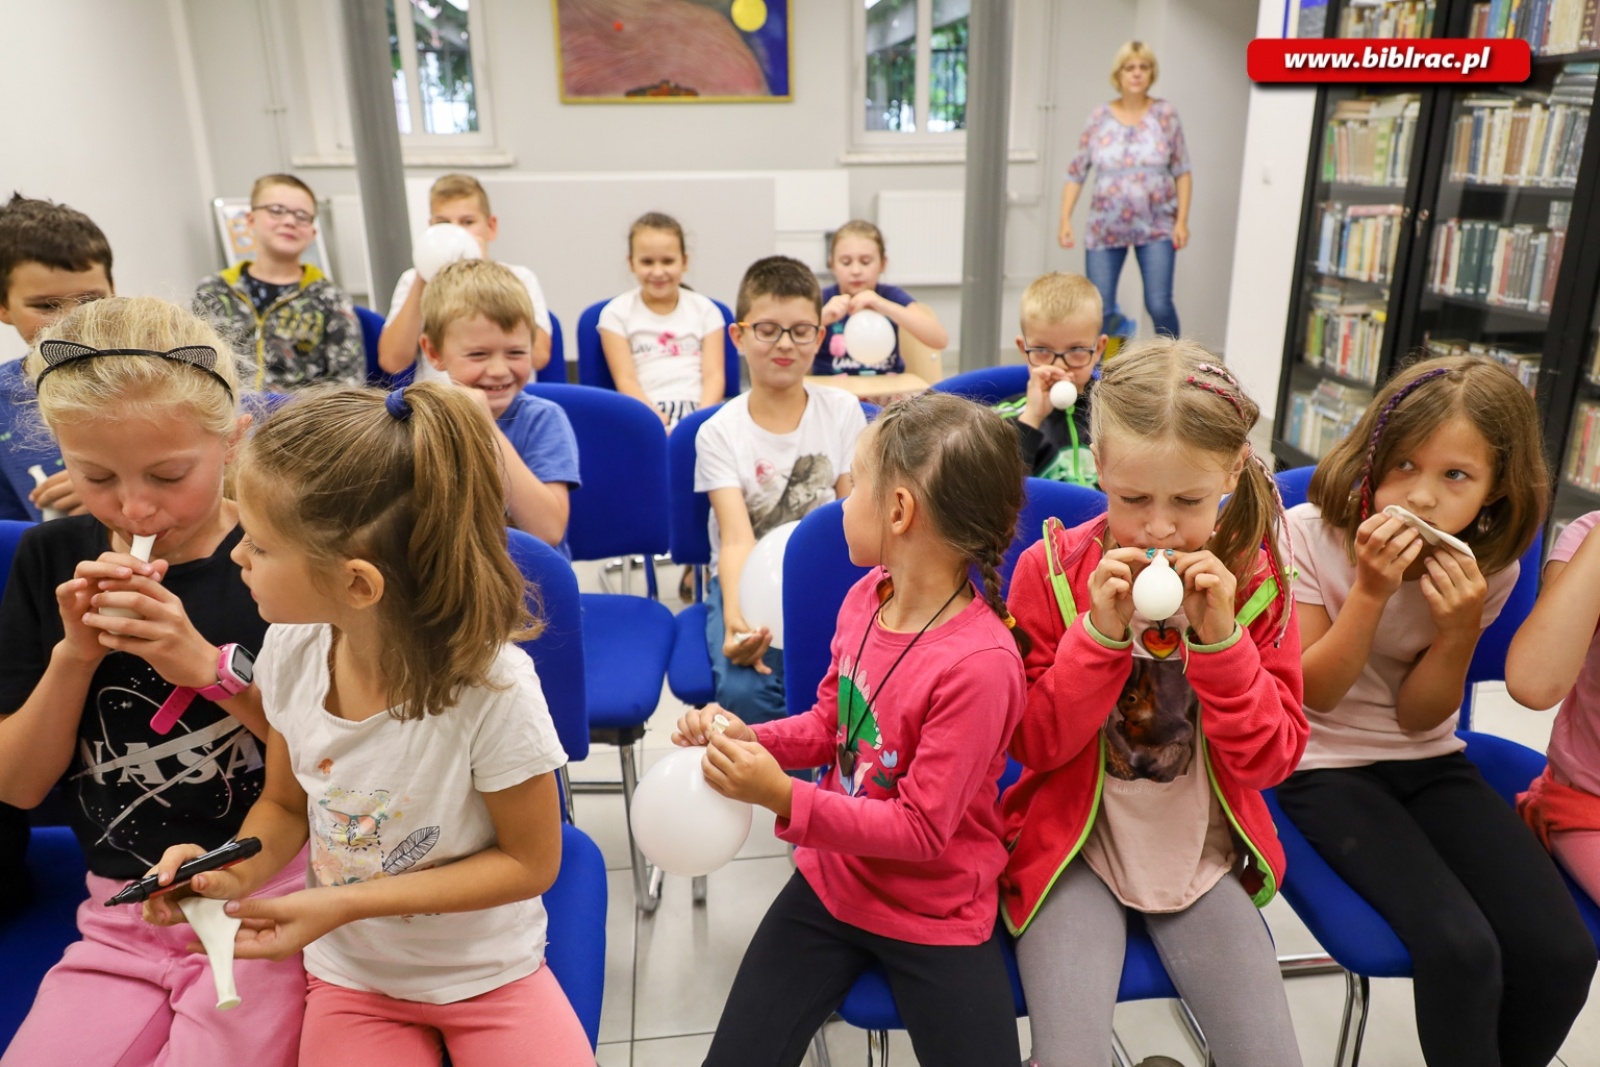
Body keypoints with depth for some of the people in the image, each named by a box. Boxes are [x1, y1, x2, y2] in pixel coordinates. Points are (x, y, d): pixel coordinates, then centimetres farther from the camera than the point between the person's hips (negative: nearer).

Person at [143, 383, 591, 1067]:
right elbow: (286, 804, 5)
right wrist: (235, 871, -15)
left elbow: (530, 861, -14)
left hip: (489, 976, -2)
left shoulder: (491, 684, -26)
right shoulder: (290, 649, -12)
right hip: (350, 978, 3)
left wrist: (348, 904, -19)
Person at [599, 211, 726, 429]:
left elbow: (714, 375, 5)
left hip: (699, 408, 2)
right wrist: (656, 417, -17)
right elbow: (625, 380, 0)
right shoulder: (617, 313, 10)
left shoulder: (705, 310, 15)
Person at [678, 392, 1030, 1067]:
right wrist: (748, 741, -10)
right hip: (831, 881, 6)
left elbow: (921, 830, -24)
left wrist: (784, 797, -31)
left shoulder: (979, 662, -29)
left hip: (933, 917, -5)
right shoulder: (868, 592, -7)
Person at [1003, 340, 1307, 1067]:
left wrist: (1221, 637, -23)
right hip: (1076, 844, -2)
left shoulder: (1256, 576, -7)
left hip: (1204, 848, 3)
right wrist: (1099, 633, -25)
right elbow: (1035, 746, -11)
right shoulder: (1050, 569, -12)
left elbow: (1271, 760, -8)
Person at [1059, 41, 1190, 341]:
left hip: (1156, 228, -1)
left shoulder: (1165, 114, 1)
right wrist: (1065, 220, -5)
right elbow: (1076, 173, 3)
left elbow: (1182, 173, 1)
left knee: (1159, 305, -11)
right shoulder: (1099, 118, 2)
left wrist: (1182, 220, -6)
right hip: (1105, 229, 1)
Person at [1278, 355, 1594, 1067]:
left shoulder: (1489, 567, -5)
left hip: (1431, 762, 4)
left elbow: (1419, 717, -4)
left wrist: (1459, 628, -22)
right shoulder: (1310, 534, -14)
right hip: (1327, 765, -4)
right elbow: (1315, 695, -12)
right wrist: (1371, 591, -26)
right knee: (1463, 948, -25)